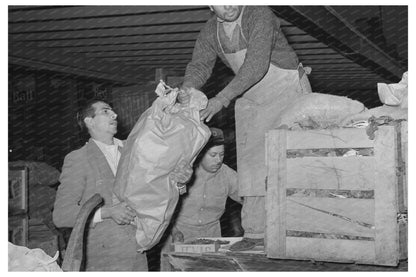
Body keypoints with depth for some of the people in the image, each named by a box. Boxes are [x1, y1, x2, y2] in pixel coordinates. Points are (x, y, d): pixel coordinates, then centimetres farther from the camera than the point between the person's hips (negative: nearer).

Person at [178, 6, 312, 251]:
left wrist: (223, 98, -38)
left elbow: (256, 65, -33)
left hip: (286, 88, -6)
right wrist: (188, 88, -31)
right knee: (251, 159, 0)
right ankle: (255, 232, 4)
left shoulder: (259, 15, -24)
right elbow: (200, 65, -8)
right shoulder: (210, 32, -3)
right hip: (250, 97, 6)